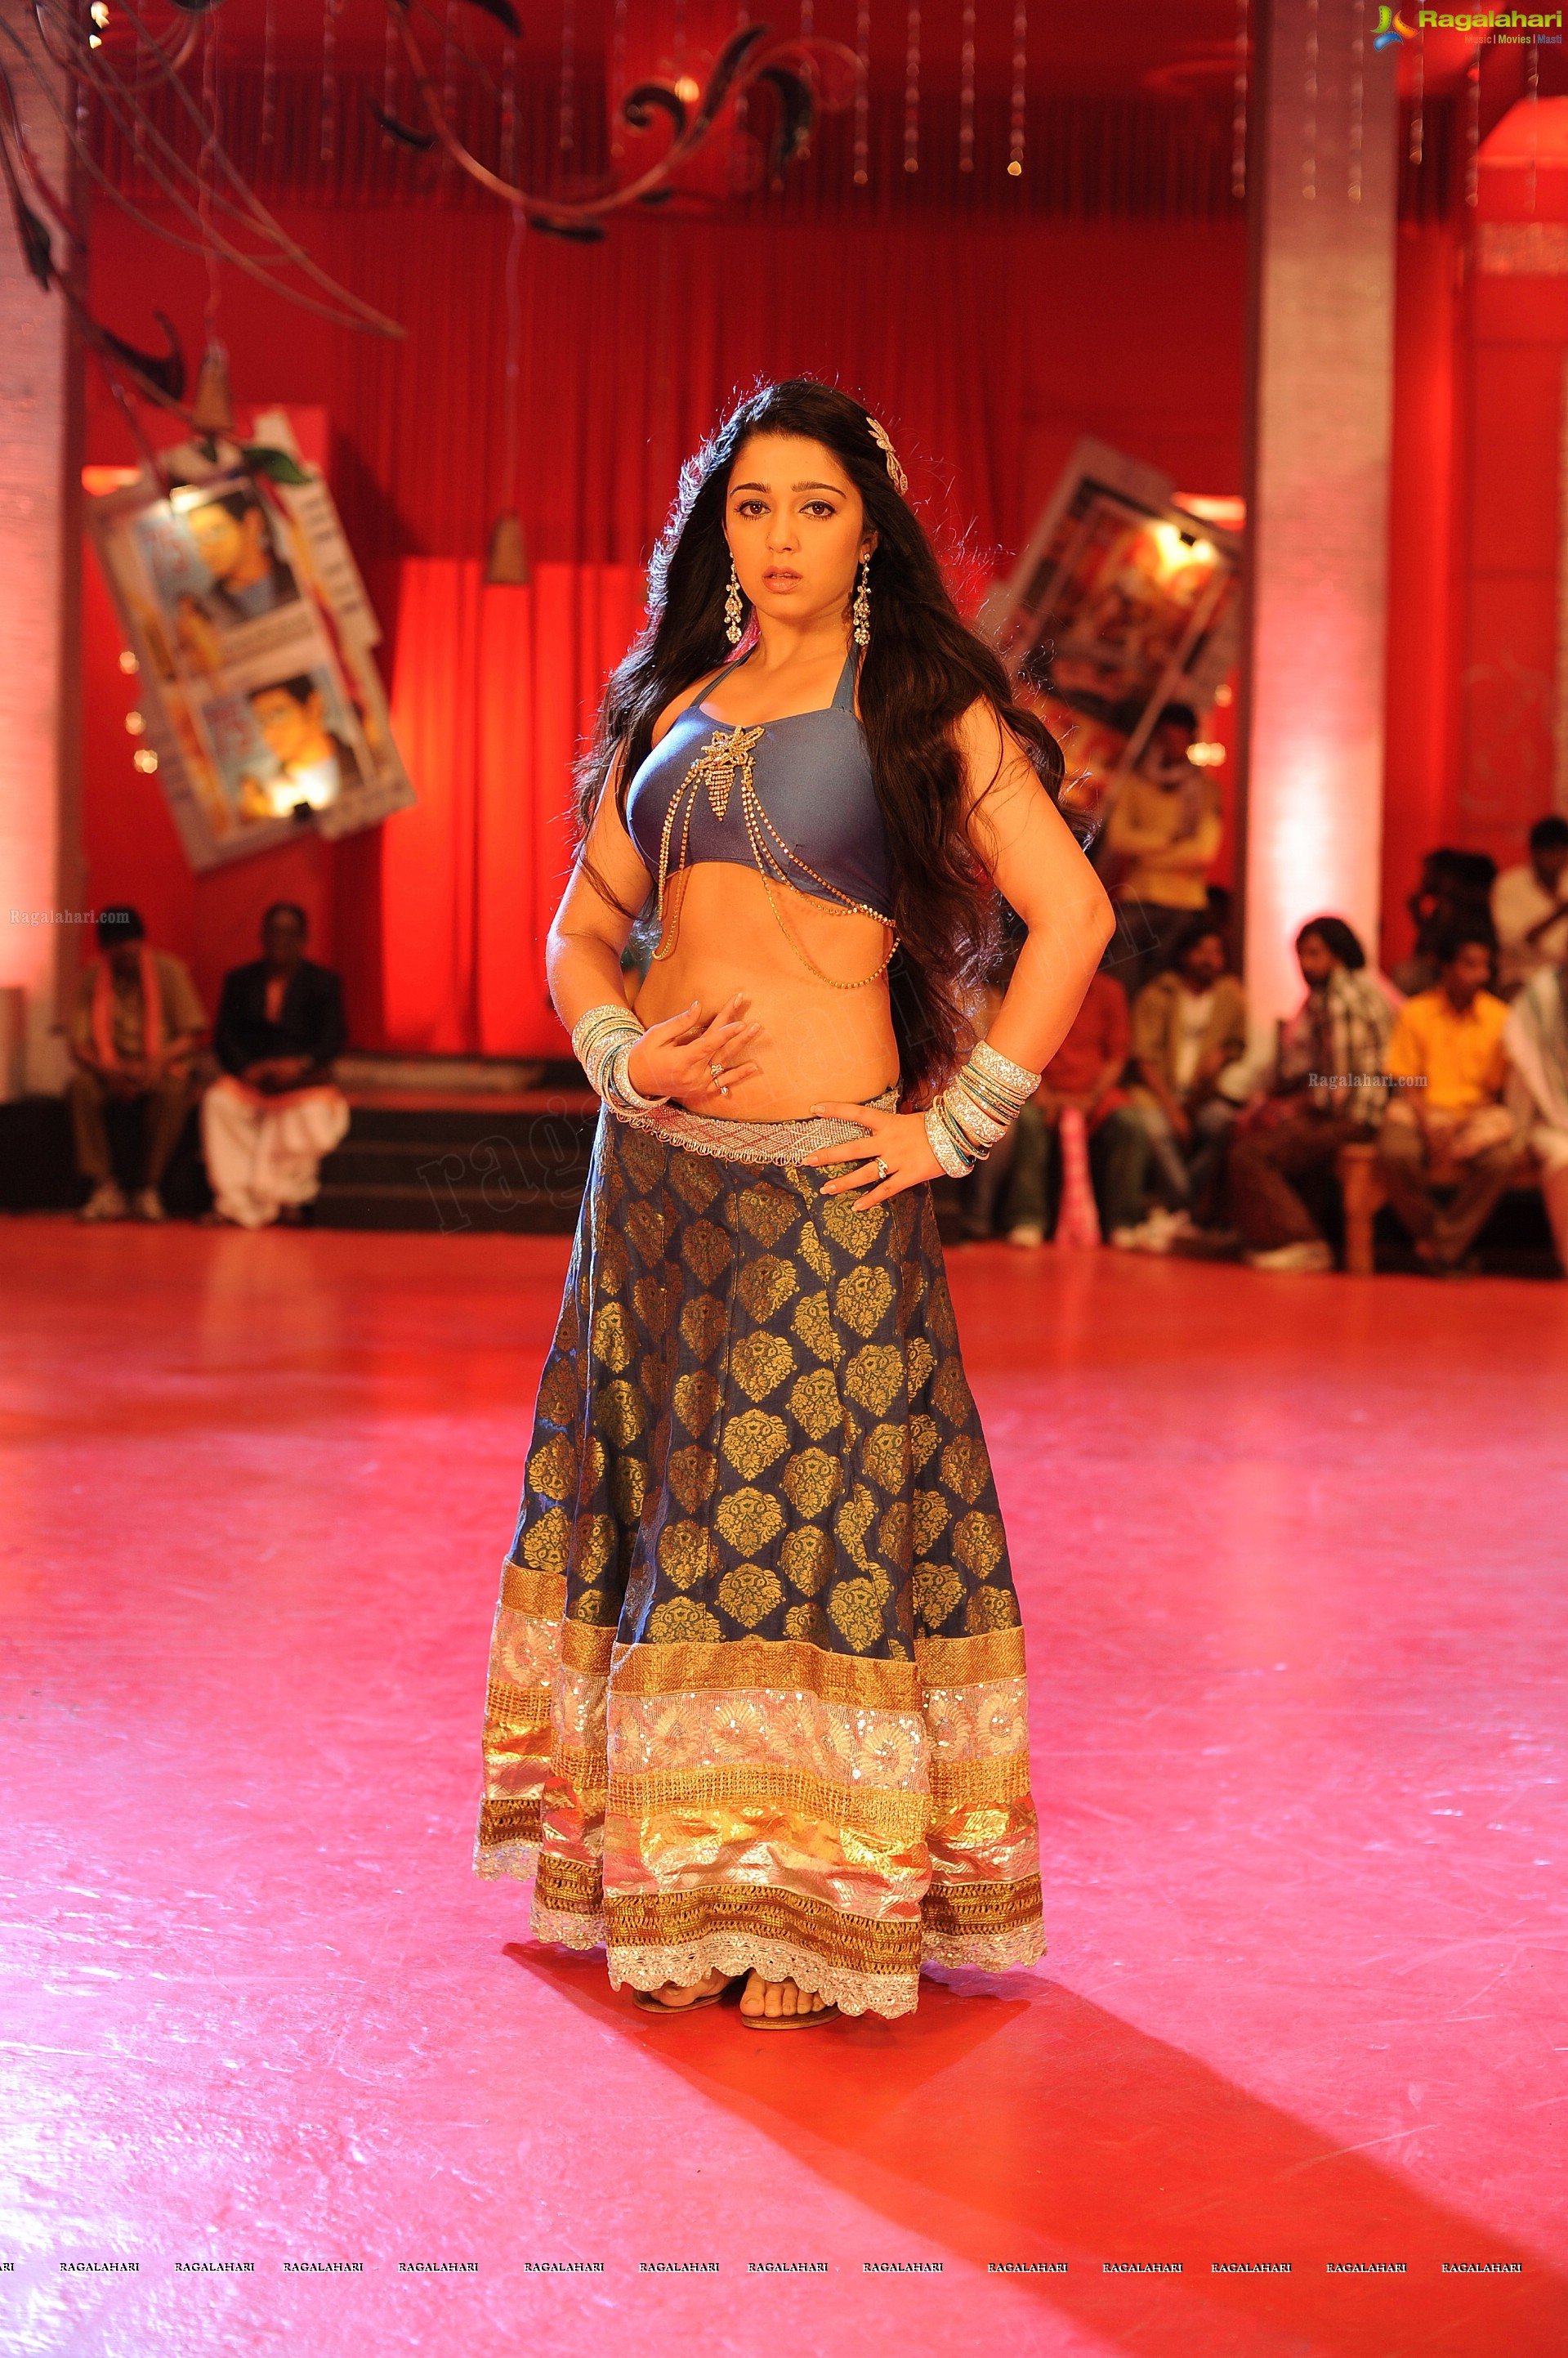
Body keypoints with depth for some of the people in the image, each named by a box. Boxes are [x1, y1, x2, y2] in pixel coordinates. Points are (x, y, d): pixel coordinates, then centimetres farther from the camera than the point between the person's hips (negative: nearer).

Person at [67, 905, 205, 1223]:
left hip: (160, 1070, -1)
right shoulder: (92, 979, -2)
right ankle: (105, 1187, -27)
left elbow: (192, 1034, -7)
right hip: (113, 1073, 1)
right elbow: (79, 1045, -5)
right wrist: (110, 1070, -27)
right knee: (81, 1086, -31)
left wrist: (160, 1060, -28)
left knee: (175, 1089, -36)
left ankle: (149, 1190, -28)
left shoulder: (168, 971, -5)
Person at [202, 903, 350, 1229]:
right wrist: (246, 1068, -16)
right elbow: (224, 1036, 5)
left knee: (312, 1116, -35)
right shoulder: (239, 981, 12)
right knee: (218, 1103, -31)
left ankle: (286, 1198, -21)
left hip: (303, 1079, -1)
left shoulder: (323, 982, 6)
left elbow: (334, 1039, -4)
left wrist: (299, 1065, -23)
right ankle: (238, 1200, -31)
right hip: (249, 1078, 2)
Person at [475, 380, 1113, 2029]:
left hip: (825, 1175, -5)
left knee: (812, 1511, -3)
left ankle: (814, 1907, 8)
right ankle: (680, 1891, 17)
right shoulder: (674, 707, 14)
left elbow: (1071, 914, -5)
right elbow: (582, 928, 17)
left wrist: (961, 1122, -8)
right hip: (655, 1165, 5)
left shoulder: (923, 706, 0)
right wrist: (619, 1053, -3)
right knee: (671, 1504, 7)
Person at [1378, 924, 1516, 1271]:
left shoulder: (1499, 1017, 2)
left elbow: (1493, 1089, 3)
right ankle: (1430, 1230, -9)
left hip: (1476, 1113, 1)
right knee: (1394, 1153, -35)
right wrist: (1428, 1127, -18)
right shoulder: (1416, 1012, 1)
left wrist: (1461, 1130, -15)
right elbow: (1407, 1084, 0)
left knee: (1501, 1159, -33)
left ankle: (1444, 1246, -17)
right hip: (1423, 1110, -1)